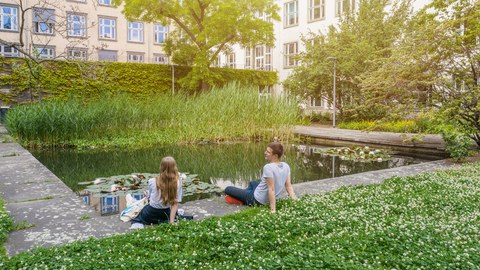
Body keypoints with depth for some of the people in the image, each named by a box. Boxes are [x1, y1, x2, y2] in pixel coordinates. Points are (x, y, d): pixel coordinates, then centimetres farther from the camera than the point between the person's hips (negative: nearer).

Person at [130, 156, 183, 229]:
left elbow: (148, 197, -3)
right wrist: (171, 222, -14)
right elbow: (175, 204, -18)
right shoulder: (178, 183, -21)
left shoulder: (152, 181, -20)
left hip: (151, 213, 0)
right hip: (165, 213, 0)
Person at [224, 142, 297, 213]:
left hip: (257, 200, -8)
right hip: (267, 199, 8)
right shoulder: (286, 166, -7)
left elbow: (271, 189, -30)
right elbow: (289, 186, -8)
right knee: (252, 183, 37)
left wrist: (273, 209, -29)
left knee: (227, 189, 4)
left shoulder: (268, 167, -29)